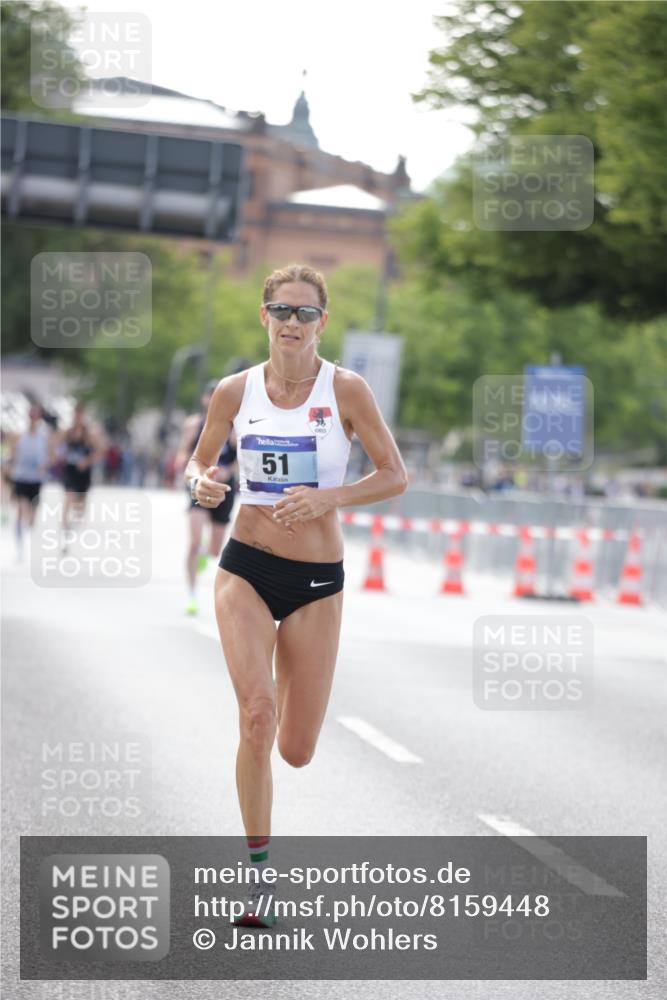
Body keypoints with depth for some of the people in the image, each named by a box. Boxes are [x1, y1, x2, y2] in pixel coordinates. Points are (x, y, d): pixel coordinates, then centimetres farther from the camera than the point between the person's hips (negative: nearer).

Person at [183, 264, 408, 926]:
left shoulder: (346, 391, -6)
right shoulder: (235, 391, 0)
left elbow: (394, 476, -3)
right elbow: (199, 461, 15)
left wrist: (327, 499, -19)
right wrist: (200, 484, -9)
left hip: (317, 579, 0)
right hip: (245, 567, 0)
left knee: (296, 750, 4)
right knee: (256, 714, -20)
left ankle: (288, 680, 43)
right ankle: (259, 871, -9)